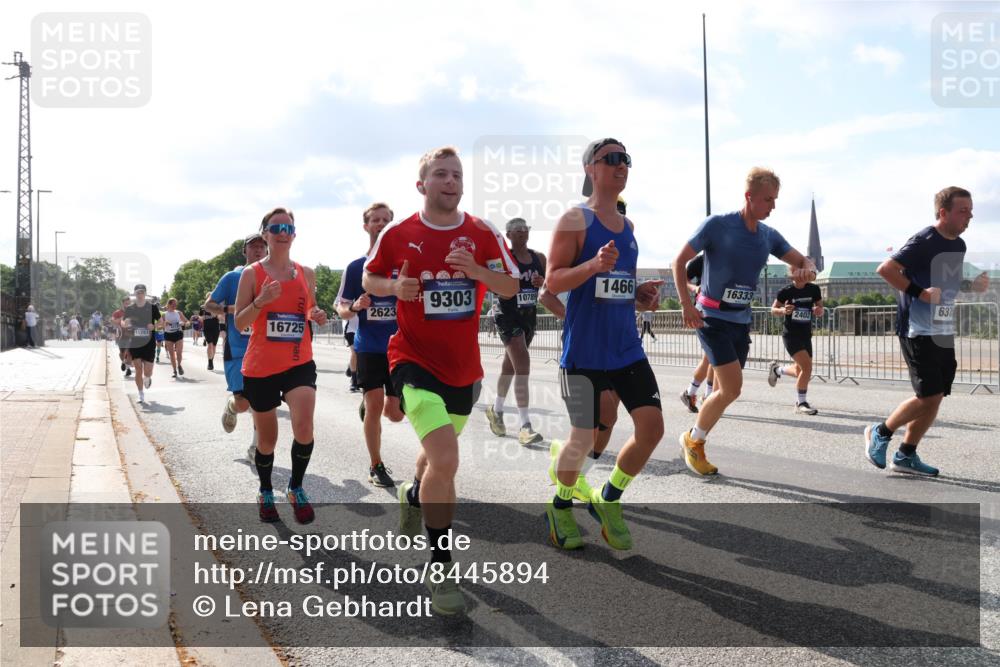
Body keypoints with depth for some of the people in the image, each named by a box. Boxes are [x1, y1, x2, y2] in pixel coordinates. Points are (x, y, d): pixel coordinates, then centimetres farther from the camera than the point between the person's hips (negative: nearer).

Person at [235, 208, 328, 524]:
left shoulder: (306, 274, 7)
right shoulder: (252, 273, -3)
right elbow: (239, 323, -5)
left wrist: (318, 316, -2)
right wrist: (261, 301, -22)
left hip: (299, 363, 2)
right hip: (260, 367, -1)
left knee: (304, 426, -20)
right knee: (267, 439, 10)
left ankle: (296, 488, 4)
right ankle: (265, 492, 36)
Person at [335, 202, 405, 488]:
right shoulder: (356, 267, 3)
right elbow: (342, 310, 6)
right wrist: (356, 306, -16)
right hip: (368, 347, -1)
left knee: (394, 413, -1)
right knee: (375, 405, -6)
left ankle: (368, 403, 35)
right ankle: (376, 466, 11)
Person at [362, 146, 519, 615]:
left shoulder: (482, 234, -2)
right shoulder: (398, 234, -5)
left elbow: (510, 288, -2)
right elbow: (369, 280, 7)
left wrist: (475, 270, -21)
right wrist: (394, 287, -14)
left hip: (464, 367, 4)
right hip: (415, 360, -4)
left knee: (438, 454, 25)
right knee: (446, 461, -21)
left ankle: (413, 495, 60)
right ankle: (440, 568, -6)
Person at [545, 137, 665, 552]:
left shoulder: (628, 226, 14)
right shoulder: (575, 220, -7)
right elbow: (553, 281, -13)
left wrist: (642, 296, 4)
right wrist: (594, 265, -29)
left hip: (627, 347, 6)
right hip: (584, 350, -6)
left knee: (652, 427, -3)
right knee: (584, 438, 0)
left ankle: (607, 500, 19)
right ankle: (561, 507, 28)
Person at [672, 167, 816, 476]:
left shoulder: (769, 236, 5)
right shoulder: (717, 225, -12)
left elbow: (802, 261, 9)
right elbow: (679, 261, -9)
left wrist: (807, 269, -17)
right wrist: (686, 305, -18)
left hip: (741, 320, 7)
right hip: (712, 318, -7)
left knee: (725, 390, 9)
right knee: (732, 387, -14)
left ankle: (694, 442, 25)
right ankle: (693, 439, 5)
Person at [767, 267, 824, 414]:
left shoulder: (814, 289, -1)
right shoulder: (785, 291, -10)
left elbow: (820, 310, 9)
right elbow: (773, 309, 0)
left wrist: (819, 311, -15)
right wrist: (783, 310, -22)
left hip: (806, 335, 5)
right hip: (790, 334, -5)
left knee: (801, 370, 12)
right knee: (807, 366, -19)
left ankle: (777, 369, 43)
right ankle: (801, 403, -4)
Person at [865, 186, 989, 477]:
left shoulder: (959, 245, 12)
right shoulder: (924, 242, -14)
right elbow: (885, 269, -21)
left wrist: (971, 285, 7)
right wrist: (920, 292, -25)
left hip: (944, 332, 9)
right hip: (917, 331, -8)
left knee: (935, 398, 7)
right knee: (929, 396, -11)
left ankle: (906, 456, 17)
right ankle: (880, 433, 10)